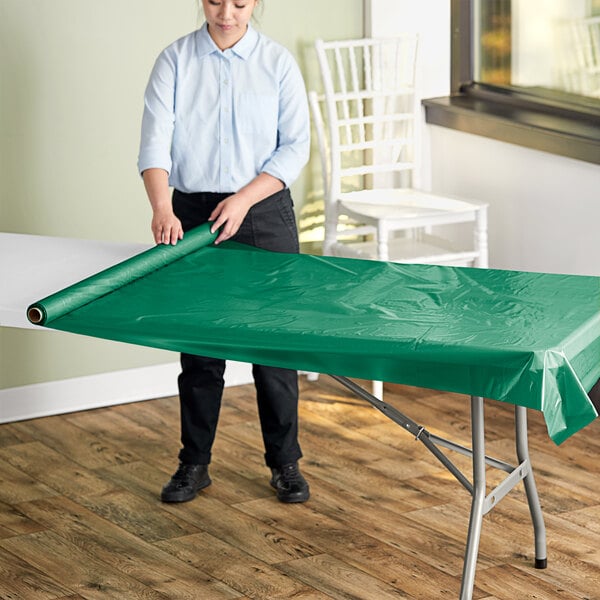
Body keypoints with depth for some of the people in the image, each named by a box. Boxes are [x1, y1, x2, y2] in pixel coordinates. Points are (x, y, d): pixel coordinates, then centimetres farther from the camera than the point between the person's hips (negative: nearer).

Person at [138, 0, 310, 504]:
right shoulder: (176, 60, -1)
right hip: (193, 213, 1)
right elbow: (155, 140, -10)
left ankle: (284, 462, 16)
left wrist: (244, 199, -15)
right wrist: (163, 208, -26)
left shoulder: (277, 61, -1)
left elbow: (295, 146, -3)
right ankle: (194, 463, 19)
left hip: (264, 213, 0)